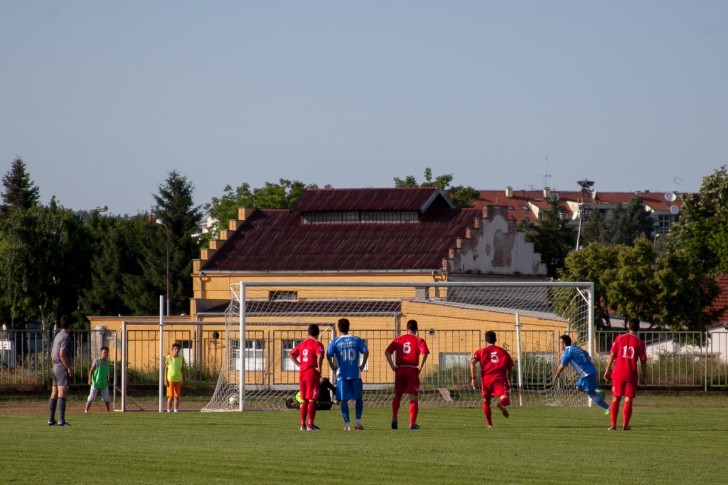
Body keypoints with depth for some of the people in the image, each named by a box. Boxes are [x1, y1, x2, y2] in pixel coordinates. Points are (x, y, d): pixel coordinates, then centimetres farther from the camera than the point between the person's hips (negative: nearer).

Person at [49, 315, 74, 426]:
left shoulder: (58, 336, 16)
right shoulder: (66, 337, -13)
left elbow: (52, 354, 23)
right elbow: (62, 354, -22)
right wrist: (69, 368, -18)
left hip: (55, 367, 10)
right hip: (63, 367, -10)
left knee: (54, 394, 12)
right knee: (62, 394, -15)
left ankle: (51, 419, 15)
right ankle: (61, 420, -22)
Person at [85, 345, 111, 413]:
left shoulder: (107, 363, 7)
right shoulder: (96, 361, -6)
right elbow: (91, 371, -7)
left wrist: (107, 382, 17)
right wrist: (90, 380, -17)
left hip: (104, 384, 4)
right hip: (96, 384, -4)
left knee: (106, 399, 6)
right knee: (91, 398, -5)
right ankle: (86, 411, 2)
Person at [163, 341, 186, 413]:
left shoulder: (181, 358, 4)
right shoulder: (168, 358, -3)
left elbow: (183, 369, 10)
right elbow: (166, 369, 0)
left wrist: (182, 379, 6)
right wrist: (165, 380, -5)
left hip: (178, 380, 3)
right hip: (170, 379, -2)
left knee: (177, 396, 3)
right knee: (170, 396, -3)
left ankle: (176, 410, 9)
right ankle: (169, 410, 2)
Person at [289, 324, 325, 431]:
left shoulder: (302, 344, 13)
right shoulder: (317, 344, -8)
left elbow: (291, 355, 15)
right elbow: (320, 356, -26)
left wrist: (299, 364, 11)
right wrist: (319, 368, -14)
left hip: (302, 374, 6)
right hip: (312, 374, -6)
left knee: (304, 400, 14)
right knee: (312, 400, -3)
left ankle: (303, 424, 14)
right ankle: (310, 424, -7)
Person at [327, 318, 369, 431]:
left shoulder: (335, 341, 0)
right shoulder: (356, 340, 3)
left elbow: (328, 355, -10)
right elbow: (366, 351, -6)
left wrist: (332, 366, 3)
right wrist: (362, 365, 3)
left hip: (341, 375, -1)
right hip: (355, 374, 1)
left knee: (344, 400, 5)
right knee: (359, 398, 14)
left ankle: (347, 424, -1)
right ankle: (358, 421, 3)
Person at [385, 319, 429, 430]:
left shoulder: (398, 339, 11)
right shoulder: (419, 340, 1)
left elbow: (387, 352, 0)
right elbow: (424, 353, -17)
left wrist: (392, 366, 0)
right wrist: (420, 367, -10)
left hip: (400, 370, 3)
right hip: (412, 370, -3)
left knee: (397, 395, 19)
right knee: (413, 398, 1)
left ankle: (394, 418, 2)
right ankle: (412, 423, -5)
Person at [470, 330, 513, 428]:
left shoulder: (481, 351, 14)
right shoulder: (503, 351, 19)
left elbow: (472, 362, -3)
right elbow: (510, 368, 18)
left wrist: (473, 379, -6)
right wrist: (509, 381, 31)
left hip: (486, 378, 1)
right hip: (500, 378, -1)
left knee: (486, 401, 19)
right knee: (505, 399, -15)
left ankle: (489, 424, 22)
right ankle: (501, 403, -50)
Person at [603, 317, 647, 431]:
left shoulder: (619, 338, 1)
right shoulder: (640, 343, -2)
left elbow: (612, 355, 2)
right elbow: (643, 361, -2)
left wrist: (608, 370, 10)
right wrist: (643, 376, 7)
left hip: (618, 374, 1)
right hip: (631, 375, -1)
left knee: (616, 399, 8)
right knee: (628, 400, 4)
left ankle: (613, 425, 7)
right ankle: (625, 425, 0)